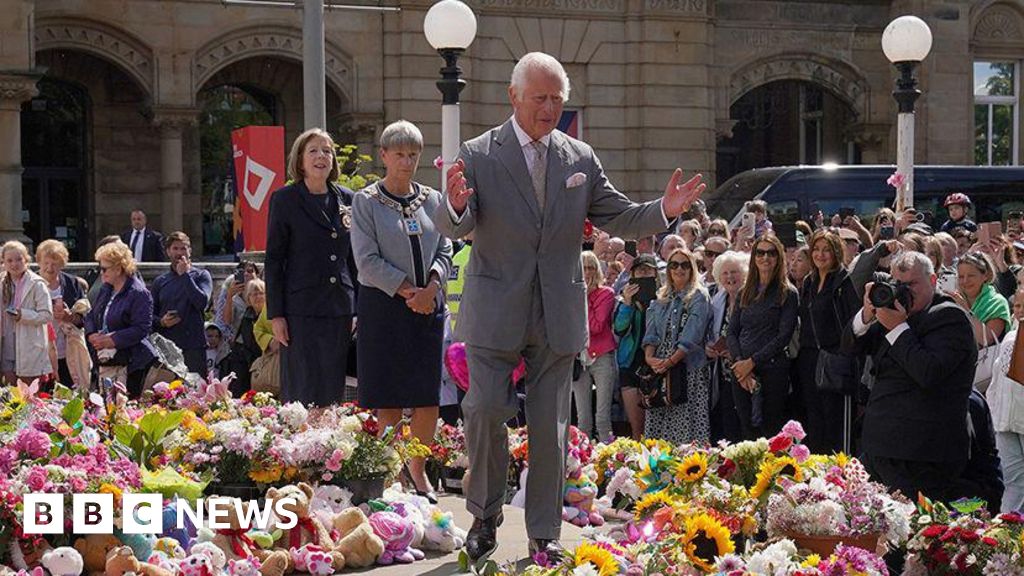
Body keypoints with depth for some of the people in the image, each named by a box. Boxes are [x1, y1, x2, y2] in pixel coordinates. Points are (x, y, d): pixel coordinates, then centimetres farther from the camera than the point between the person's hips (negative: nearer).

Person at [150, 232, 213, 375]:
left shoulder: (201, 276, 6)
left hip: (193, 347, -3)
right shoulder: (160, 281, 15)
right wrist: (161, 322, -7)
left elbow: (202, 303, -12)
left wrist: (185, 275, -7)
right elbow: (150, 315, 16)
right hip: (166, 347, 3)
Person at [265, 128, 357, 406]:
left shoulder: (347, 200, 11)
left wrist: (359, 309, 10)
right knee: (303, 393, -5)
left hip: (339, 310, 4)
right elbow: (273, 260, -1)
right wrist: (275, 315, -7)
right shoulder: (284, 200, 0)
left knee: (334, 392, 4)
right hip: (301, 308, -4)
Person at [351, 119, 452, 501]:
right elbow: (367, 260, -8)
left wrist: (431, 287, -9)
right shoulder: (366, 202, 0)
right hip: (383, 306, -4)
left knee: (428, 394, 2)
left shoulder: (432, 200, 13)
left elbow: (444, 250, 9)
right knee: (388, 397, -4)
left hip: (428, 307, 4)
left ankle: (418, 468, 15)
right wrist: (408, 291, -13)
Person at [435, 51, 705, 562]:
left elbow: (617, 218, 10)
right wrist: (456, 205, -37)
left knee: (550, 427, 7)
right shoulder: (478, 155, -3)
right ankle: (485, 516, 13)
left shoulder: (581, 159, 8)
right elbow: (453, 228, -13)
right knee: (485, 410, -8)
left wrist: (665, 211, -9)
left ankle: (544, 535, 16)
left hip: (557, 316, 3)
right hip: (496, 313, -3)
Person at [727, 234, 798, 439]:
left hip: (773, 370, -5)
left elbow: (784, 336, -7)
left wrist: (752, 362, -11)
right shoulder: (745, 293, 16)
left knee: (771, 430, -6)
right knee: (747, 431, 3)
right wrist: (739, 362, -7)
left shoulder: (788, 293, 1)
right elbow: (732, 331, 10)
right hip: (742, 372, 5)